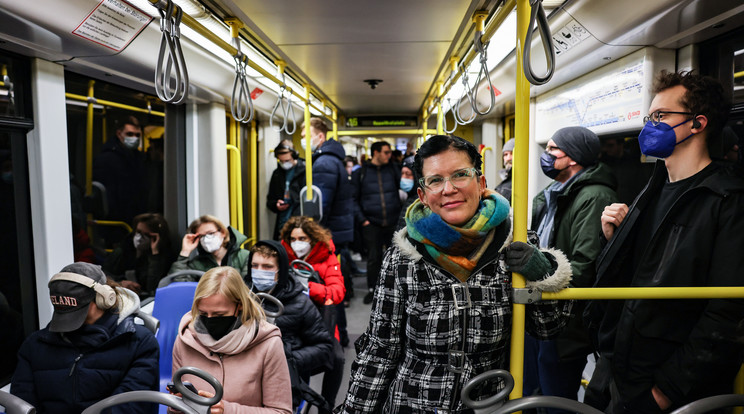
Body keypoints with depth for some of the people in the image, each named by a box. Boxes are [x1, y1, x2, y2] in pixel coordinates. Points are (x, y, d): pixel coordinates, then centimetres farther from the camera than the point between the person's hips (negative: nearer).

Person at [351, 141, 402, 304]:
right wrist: (361, 219, -5)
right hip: (372, 224, -2)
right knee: (373, 258, 5)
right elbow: (354, 199, 1)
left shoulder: (393, 169, 8)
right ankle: (372, 289, 20)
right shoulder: (361, 173, 1)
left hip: (393, 223, 2)